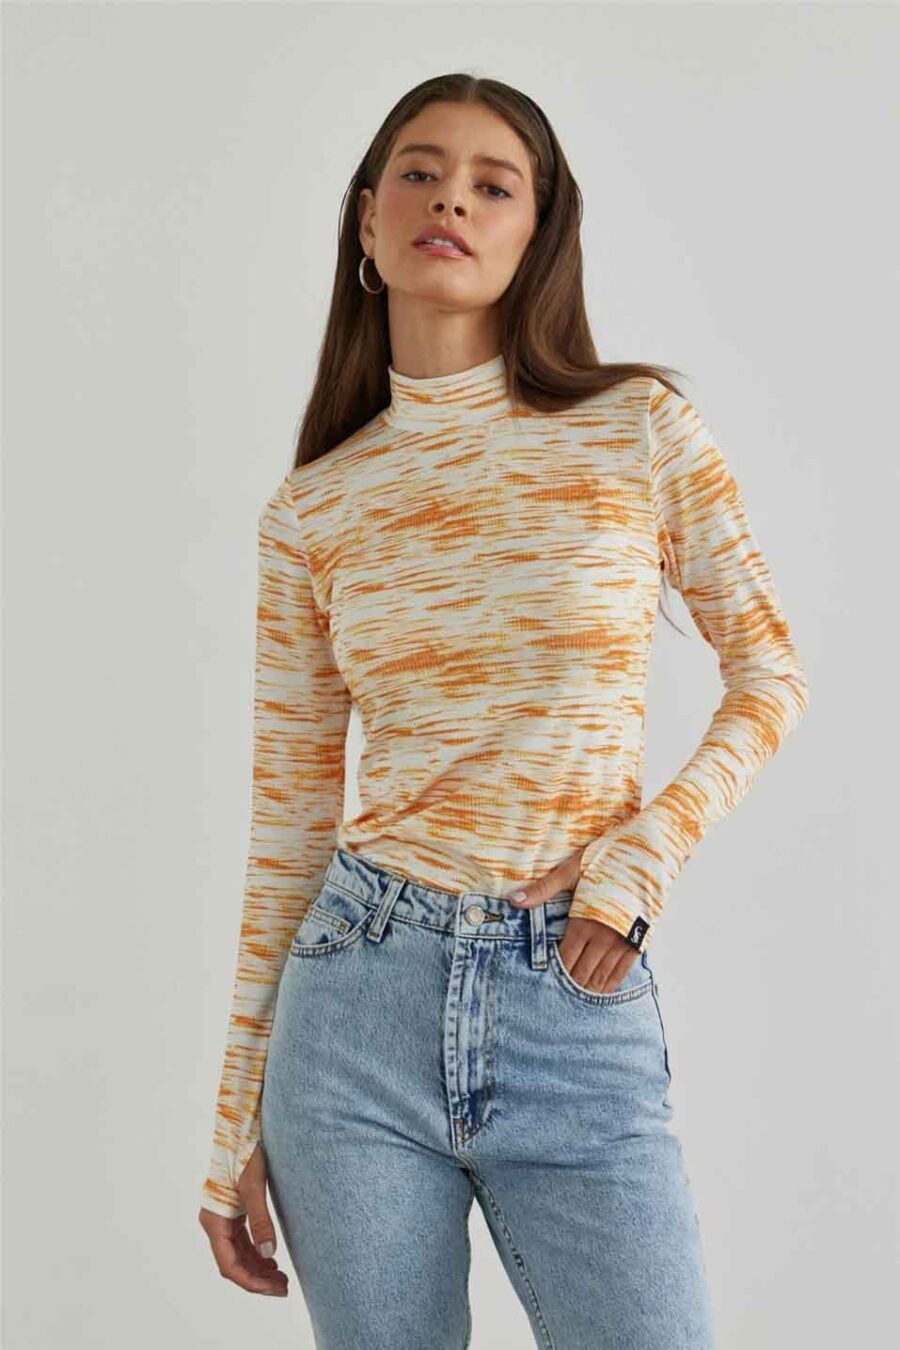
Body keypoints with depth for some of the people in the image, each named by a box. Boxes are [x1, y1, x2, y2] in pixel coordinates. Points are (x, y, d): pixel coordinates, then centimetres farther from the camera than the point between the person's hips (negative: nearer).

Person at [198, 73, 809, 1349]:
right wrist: (236, 1126, 7)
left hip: (577, 1006, -1)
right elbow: (287, 817, 7)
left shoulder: (643, 427, 1)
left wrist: (644, 850, -8)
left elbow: (770, 677, 8)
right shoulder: (311, 510, 4)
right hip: (360, 999, 1)